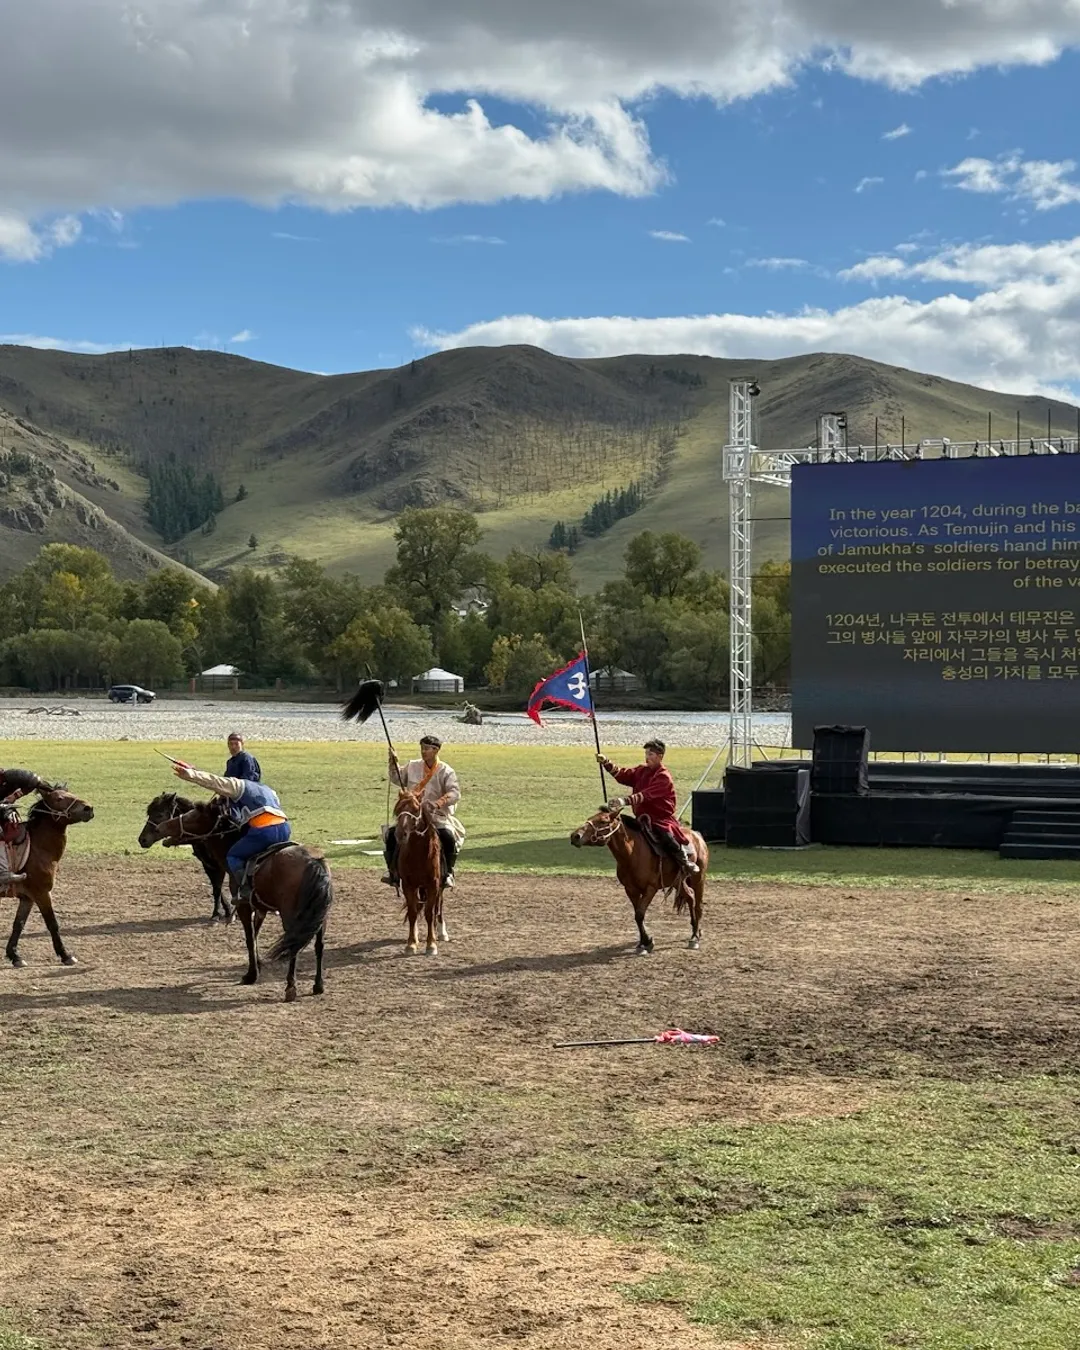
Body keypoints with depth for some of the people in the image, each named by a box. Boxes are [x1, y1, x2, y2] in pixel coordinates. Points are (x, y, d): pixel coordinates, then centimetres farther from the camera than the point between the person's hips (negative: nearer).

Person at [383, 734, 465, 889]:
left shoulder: (446, 772, -6)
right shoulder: (412, 766, 8)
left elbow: (455, 794, -16)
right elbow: (397, 780, 22)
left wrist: (439, 803, -33)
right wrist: (393, 763, 5)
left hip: (438, 816, -4)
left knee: (448, 837, -31)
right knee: (391, 834, -15)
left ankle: (448, 872, -15)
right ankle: (392, 870, 1)